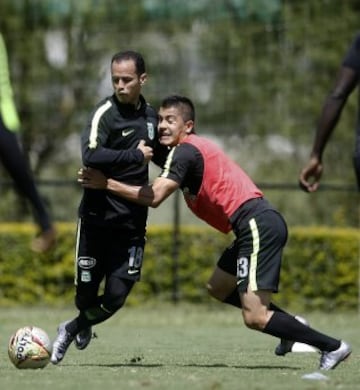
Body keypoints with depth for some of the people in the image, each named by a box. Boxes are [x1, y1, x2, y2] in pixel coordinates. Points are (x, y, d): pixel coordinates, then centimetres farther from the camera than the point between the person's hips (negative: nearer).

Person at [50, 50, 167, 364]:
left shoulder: (150, 116, 9)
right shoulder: (105, 113, -11)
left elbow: (162, 158, 28)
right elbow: (91, 155, -28)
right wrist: (135, 156, -23)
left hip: (132, 222, 4)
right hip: (97, 217, -4)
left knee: (117, 296, -1)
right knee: (87, 293, -2)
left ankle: (74, 329, 28)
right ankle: (81, 327, 33)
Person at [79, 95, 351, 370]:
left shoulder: (185, 152, -8)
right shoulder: (196, 149, 22)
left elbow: (154, 197, -17)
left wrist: (106, 183, -12)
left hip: (257, 225, -10)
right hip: (257, 225, 10)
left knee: (255, 318, -12)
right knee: (218, 288, 23)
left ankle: (333, 347, -4)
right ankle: (292, 325, 22)